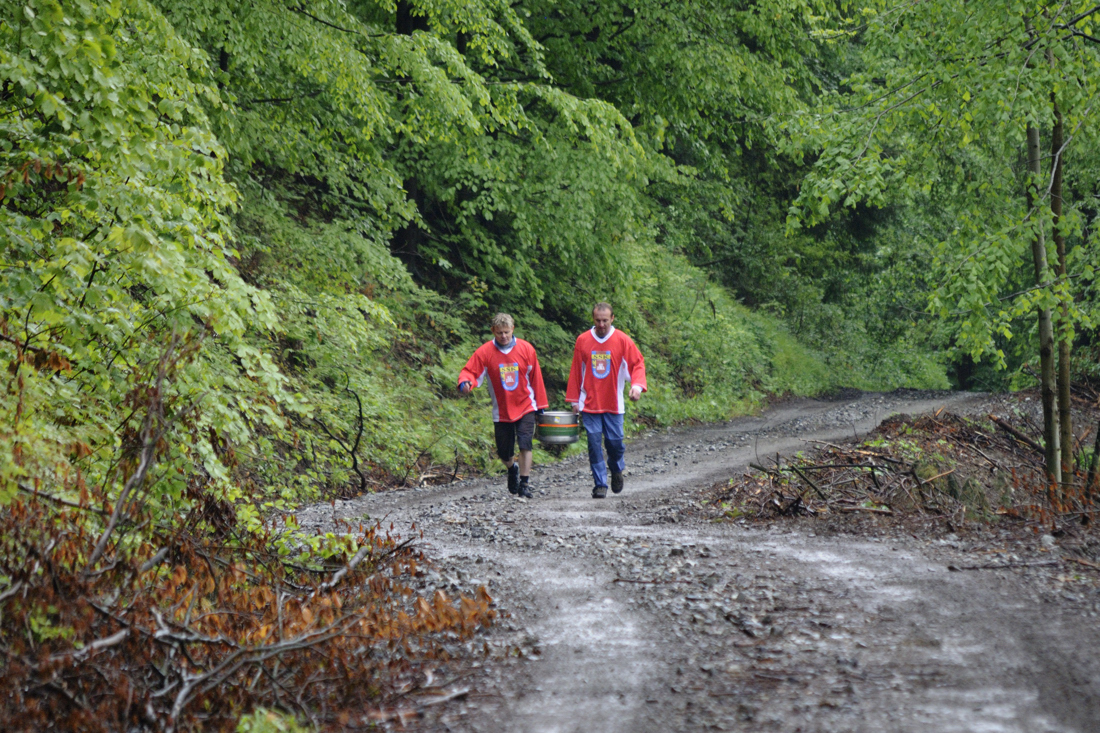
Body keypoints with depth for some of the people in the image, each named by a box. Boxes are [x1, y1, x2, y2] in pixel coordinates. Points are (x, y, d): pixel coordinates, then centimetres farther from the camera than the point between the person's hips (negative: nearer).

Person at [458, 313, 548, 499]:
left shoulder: (526, 349, -4)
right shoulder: (485, 352, -7)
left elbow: (536, 377, 2)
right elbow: (470, 372, -11)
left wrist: (540, 404, 5)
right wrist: (465, 383, -35)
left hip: (525, 407, -1)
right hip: (501, 411, 1)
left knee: (525, 443, -16)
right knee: (504, 453, 8)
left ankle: (524, 484, -7)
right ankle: (512, 468, 42)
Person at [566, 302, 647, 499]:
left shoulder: (622, 341, -1)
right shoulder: (582, 341, 3)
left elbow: (638, 364, 2)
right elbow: (576, 372, 9)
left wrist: (637, 385, -17)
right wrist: (574, 400, 9)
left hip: (613, 403, -1)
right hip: (589, 403, 1)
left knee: (615, 441, -1)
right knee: (594, 443, -4)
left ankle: (617, 470, 31)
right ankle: (600, 484, 2)